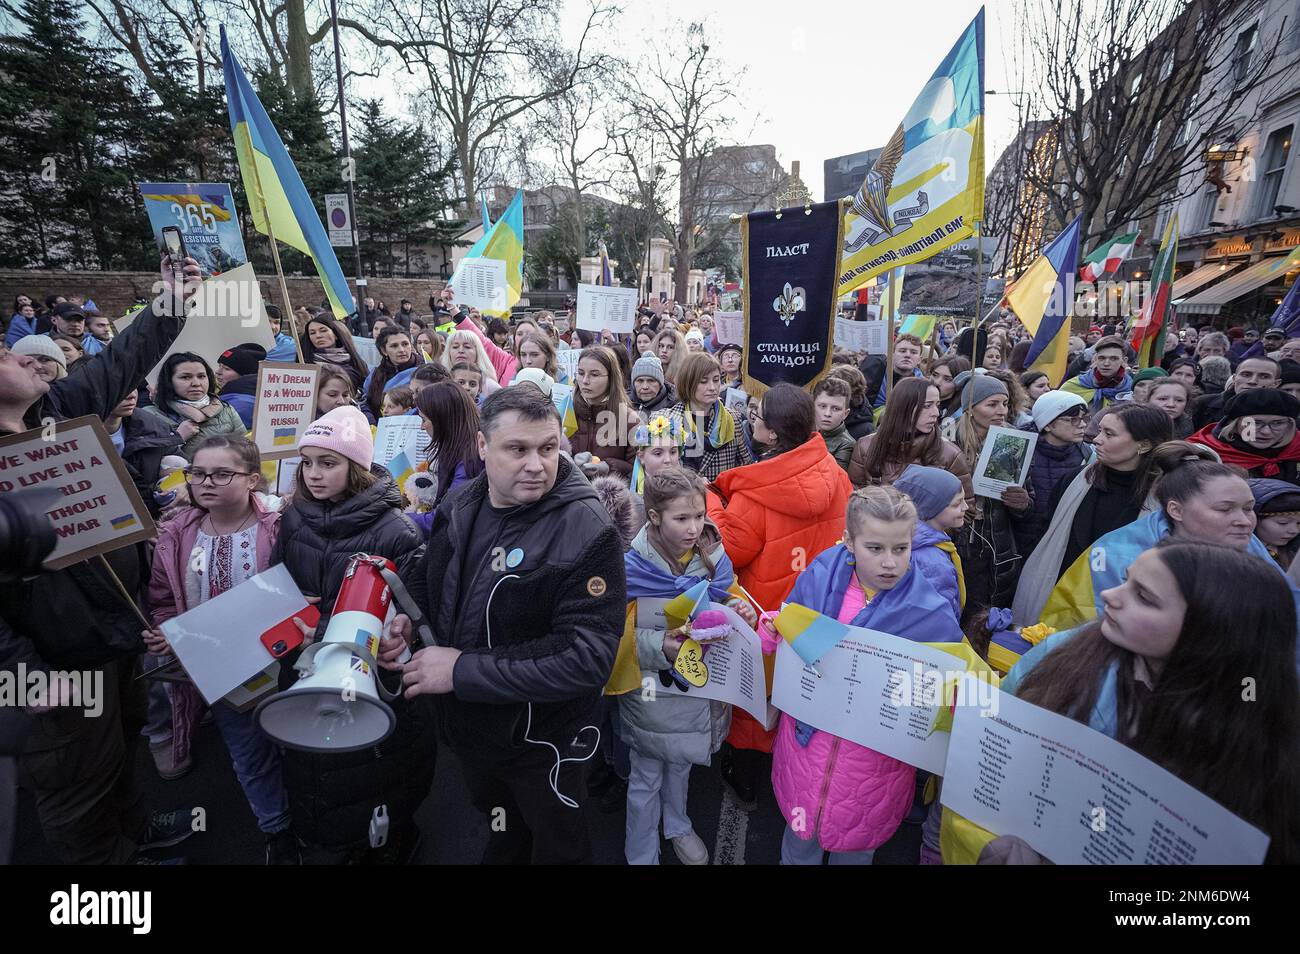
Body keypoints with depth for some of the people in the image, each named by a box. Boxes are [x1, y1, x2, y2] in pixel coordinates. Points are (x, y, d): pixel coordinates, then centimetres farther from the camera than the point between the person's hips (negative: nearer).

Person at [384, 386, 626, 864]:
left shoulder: (587, 532, -28)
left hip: (541, 739, -6)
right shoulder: (460, 506, -7)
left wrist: (464, 671, -29)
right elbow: (429, 574, 11)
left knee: (557, 846, 23)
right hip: (466, 722, 6)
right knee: (498, 825, 34)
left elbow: (587, 657, -32)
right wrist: (405, 617, -11)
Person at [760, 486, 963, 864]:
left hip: (876, 752, -1)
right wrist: (770, 630, -19)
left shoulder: (929, 614, -18)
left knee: (855, 845, 25)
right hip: (807, 738, 2)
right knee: (800, 836, 26)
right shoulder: (818, 580, -12)